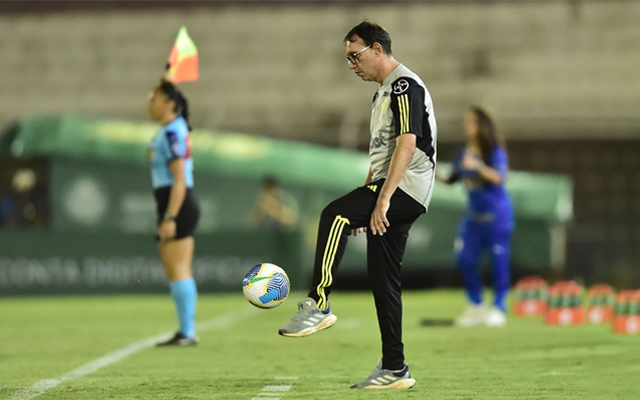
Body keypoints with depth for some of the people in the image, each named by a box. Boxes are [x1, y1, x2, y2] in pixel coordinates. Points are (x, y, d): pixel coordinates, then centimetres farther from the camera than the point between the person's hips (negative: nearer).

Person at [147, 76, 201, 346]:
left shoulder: (172, 134, -16)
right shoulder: (173, 127, 10)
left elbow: (180, 180, -21)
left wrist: (170, 218, -23)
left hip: (177, 207, -10)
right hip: (173, 209, 10)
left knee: (178, 271, -10)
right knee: (176, 273, 10)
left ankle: (187, 333, -11)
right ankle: (187, 332, 11)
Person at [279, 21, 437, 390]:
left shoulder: (405, 86, -9)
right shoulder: (384, 91, 24)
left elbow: (407, 144, -21)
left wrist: (383, 198, -28)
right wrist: (362, 205, 25)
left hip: (407, 188, -10)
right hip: (396, 197, 10)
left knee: (334, 215, -29)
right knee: (383, 280, 7)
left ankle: (318, 305, -32)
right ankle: (394, 369, 10)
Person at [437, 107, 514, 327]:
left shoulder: (495, 151, -12)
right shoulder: (463, 154, 4)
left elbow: (499, 178, -26)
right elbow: (452, 180, 10)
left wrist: (478, 166, -40)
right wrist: (437, 176, -9)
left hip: (497, 214, -6)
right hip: (474, 215, 6)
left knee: (499, 260, -4)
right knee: (465, 259, 2)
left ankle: (498, 308, 6)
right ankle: (475, 307, 14)